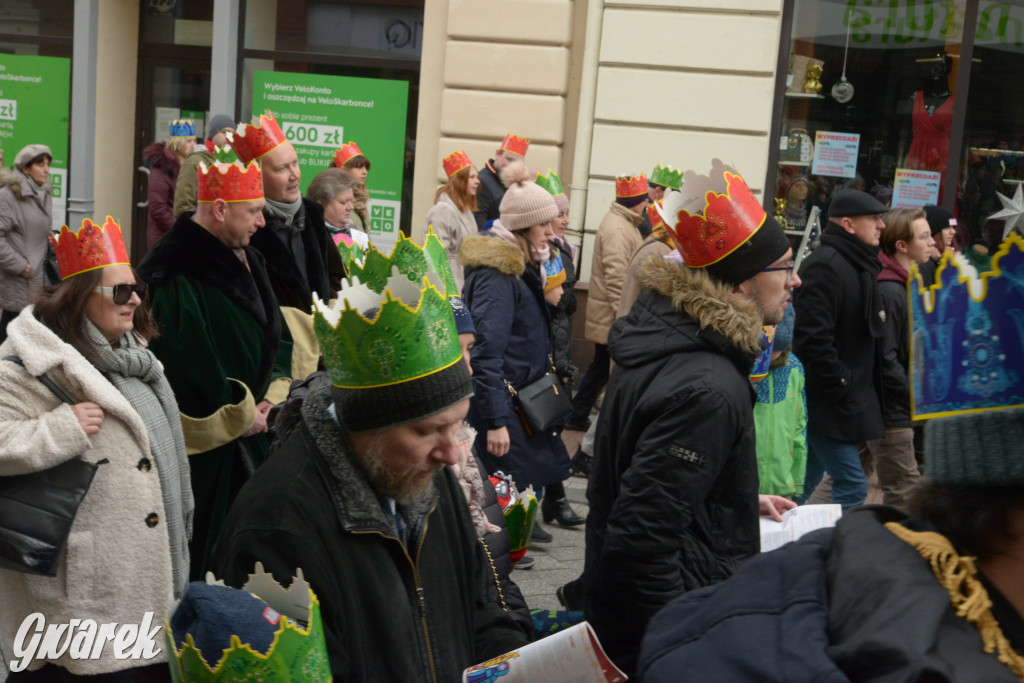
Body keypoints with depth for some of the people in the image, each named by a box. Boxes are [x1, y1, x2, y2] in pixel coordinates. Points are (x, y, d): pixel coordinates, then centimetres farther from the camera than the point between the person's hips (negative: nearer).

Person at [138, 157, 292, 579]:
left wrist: (272, 398, -3)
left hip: (252, 432, 8)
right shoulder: (177, 276, -18)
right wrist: (241, 414, -13)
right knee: (201, 554, 2)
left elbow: (277, 337, 13)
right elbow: (189, 363, -23)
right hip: (205, 438, -8)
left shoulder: (247, 262, 9)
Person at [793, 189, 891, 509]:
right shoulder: (824, 266, -17)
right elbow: (813, 338, -24)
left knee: (803, 485, 16)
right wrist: (842, 388, -19)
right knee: (852, 487, -8)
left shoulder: (860, 266, 16)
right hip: (826, 402, -10)